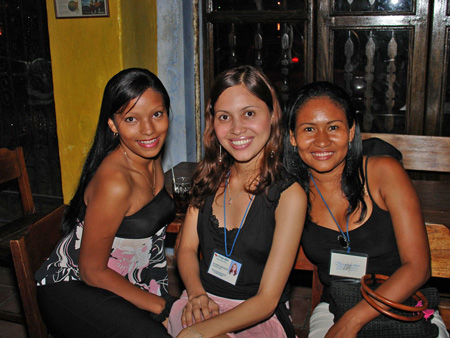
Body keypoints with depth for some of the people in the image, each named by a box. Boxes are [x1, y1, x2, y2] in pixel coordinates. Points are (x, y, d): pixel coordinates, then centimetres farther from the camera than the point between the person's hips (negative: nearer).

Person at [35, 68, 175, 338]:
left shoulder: (150, 155, -2)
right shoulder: (114, 182, -28)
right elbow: (92, 271, -20)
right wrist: (161, 307, -15)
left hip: (126, 280, 8)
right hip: (72, 289, -7)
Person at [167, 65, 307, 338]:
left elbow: (267, 299, -13)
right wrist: (196, 294, -13)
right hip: (201, 304, 4)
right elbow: (187, 247, 8)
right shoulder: (210, 177, 6)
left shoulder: (289, 195, -11)